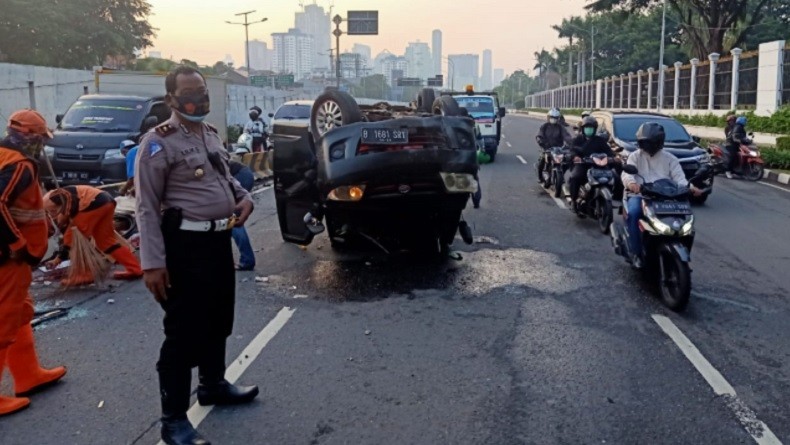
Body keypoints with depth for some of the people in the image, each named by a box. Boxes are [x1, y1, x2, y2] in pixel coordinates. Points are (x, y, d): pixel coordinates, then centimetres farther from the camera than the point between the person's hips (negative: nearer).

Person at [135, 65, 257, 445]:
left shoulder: (211, 135, 14)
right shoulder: (159, 143, -12)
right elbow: (147, 208, -14)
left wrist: (244, 197, 6)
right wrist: (153, 262, -20)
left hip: (219, 240, 9)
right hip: (185, 245, -8)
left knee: (218, 321, 21)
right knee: (183, 332, -3)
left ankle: (213, 385, 42)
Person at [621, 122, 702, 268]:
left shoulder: (670, 159, 15)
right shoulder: (635, 156, 10)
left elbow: (679, 177, 2)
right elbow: (626, 173, -8)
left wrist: (689, 187, -22)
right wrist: (631, 182, -34)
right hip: (640, 195, -1)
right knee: (633, 213, -34)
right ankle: (636, 252, -24)